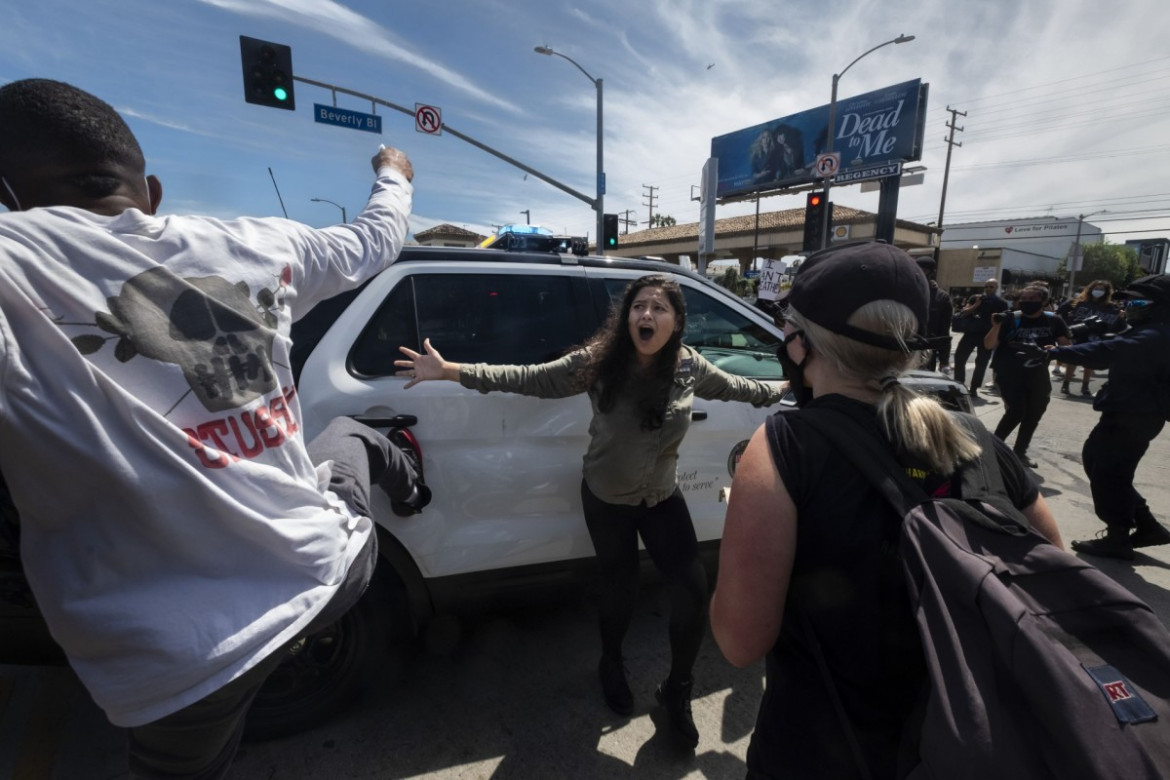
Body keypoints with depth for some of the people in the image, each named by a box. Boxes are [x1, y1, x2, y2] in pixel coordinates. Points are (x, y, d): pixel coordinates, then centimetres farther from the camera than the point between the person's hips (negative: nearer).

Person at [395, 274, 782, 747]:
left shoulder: (690, 367, -12)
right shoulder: (598, 361, -21)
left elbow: (734, 387, 7)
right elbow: (530, 379, -23)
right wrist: (451, 370, -28)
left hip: (663, 499, 3)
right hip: (606, 500, -2)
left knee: (693, 590, -1)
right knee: (619, 590, 14)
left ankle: (677, 690, 28)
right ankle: (612, 666, 48)